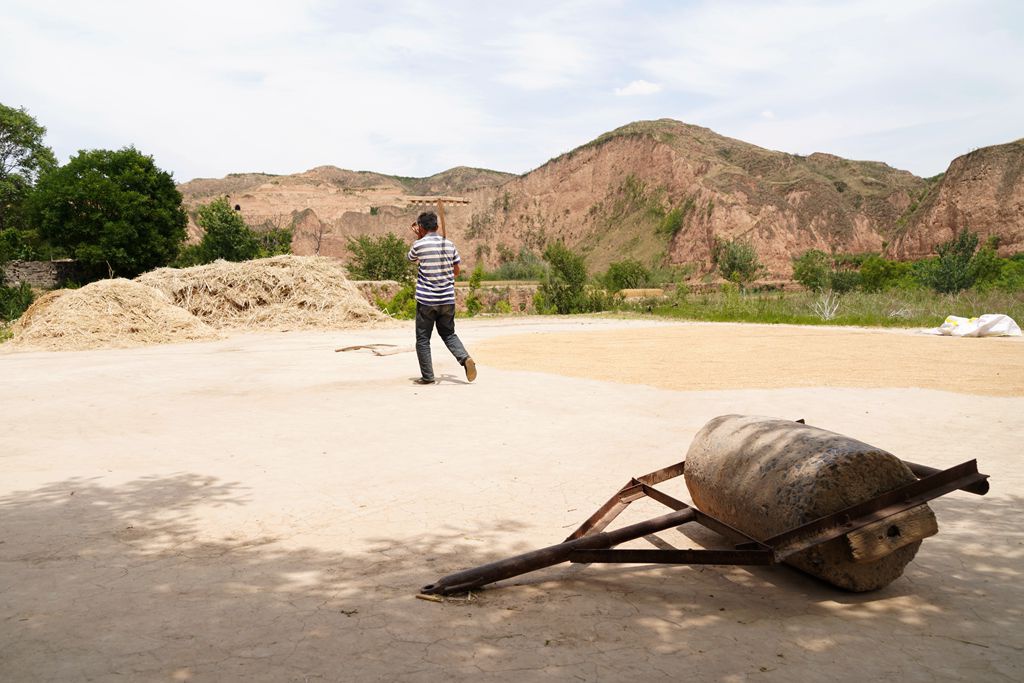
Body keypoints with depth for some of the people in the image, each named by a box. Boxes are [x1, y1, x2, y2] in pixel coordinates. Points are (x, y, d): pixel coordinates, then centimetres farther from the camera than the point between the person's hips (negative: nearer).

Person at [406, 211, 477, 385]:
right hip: (447, 299, 4)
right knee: (448, 333, 19)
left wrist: (418, 237, 21)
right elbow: (456, 270, 12)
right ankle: (465, 358, -4)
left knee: (423, 339, 7)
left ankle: (427, 376, 7)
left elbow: (411, 258, 14)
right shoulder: (449, 244, 4)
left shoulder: (419, 245, -9)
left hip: (426, 300, -4)